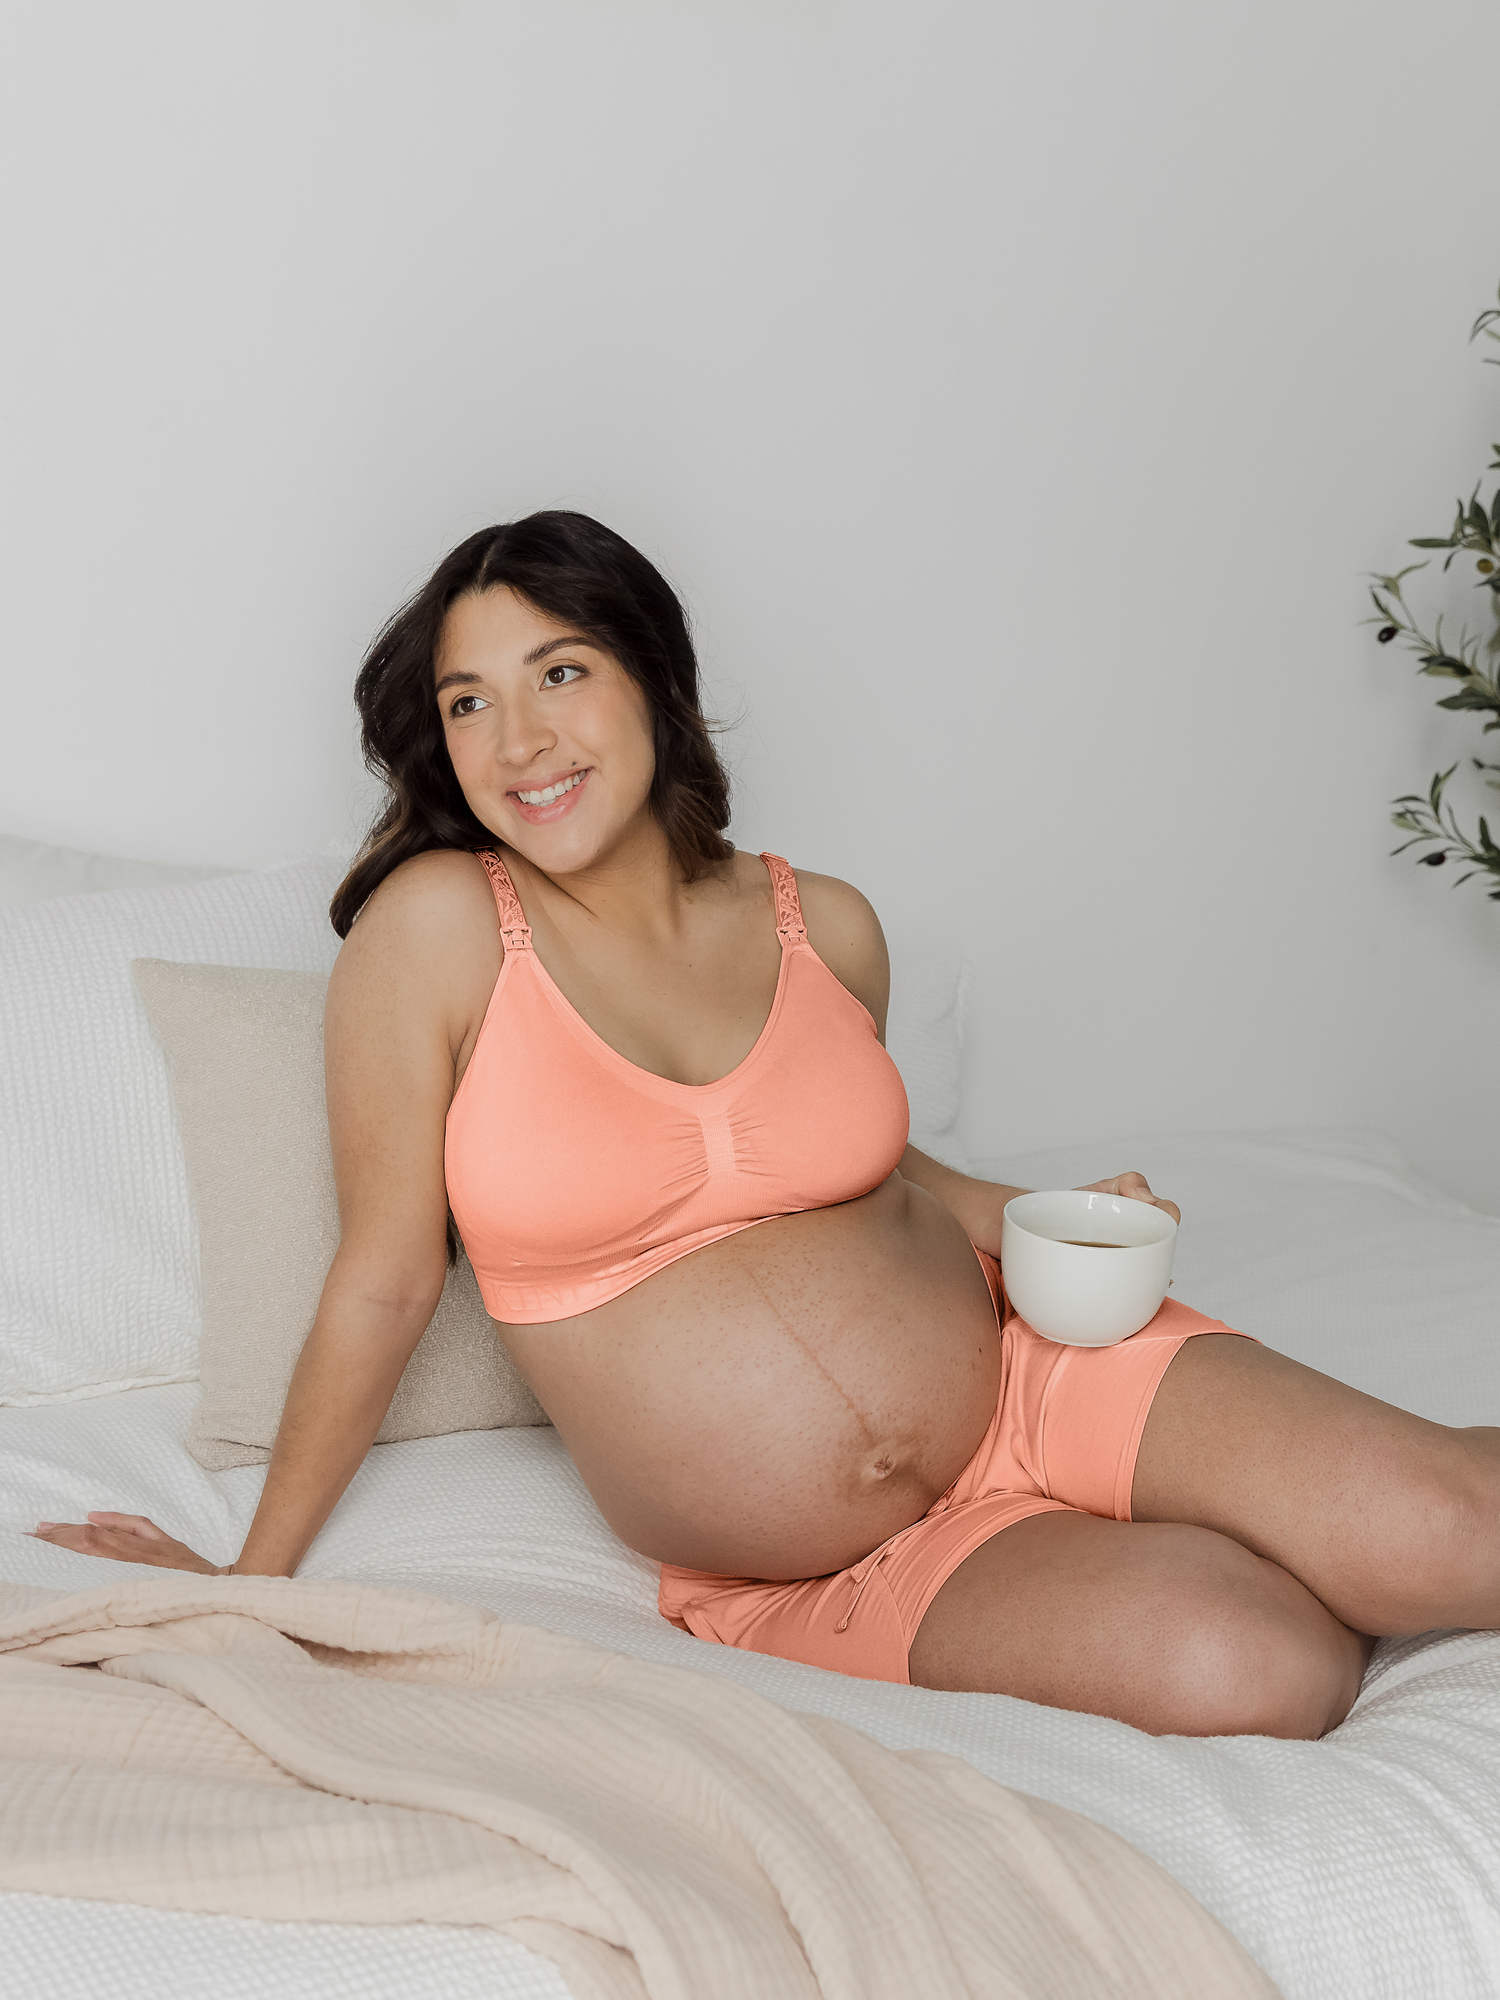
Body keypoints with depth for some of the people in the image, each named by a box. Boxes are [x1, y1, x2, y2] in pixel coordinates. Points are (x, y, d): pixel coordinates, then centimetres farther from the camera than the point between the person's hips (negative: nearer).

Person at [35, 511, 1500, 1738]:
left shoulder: (826, 929, 0)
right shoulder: (437, 927, -10)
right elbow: (386, 1278, -3)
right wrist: (253, 1574, 3)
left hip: (1024, 1376, 3)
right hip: (817, 1580, -2)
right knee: (1248, 1670, -25)